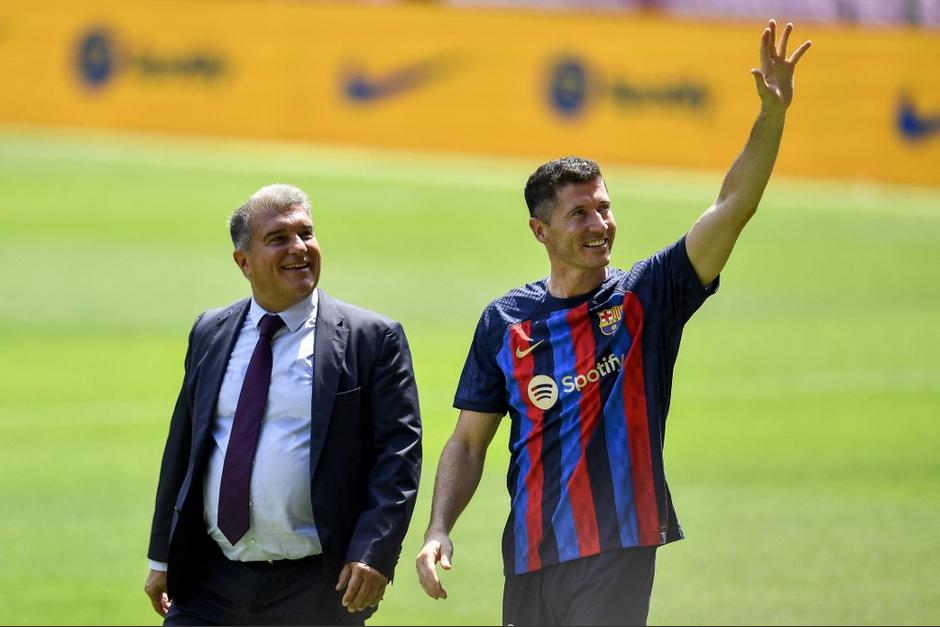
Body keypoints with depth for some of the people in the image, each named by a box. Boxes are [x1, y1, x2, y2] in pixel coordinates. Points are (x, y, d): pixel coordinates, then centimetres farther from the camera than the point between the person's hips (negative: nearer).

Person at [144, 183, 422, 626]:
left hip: (316, 589, -4)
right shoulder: (210, 334, 12)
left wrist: (374, 554, -19)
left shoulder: (371, 339, -2)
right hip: (210, 580, 4)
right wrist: (162, 558, 17)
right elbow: (183, 447, 18)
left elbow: (397, 454, -7)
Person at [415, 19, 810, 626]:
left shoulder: (646, 297, 1)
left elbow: (733, 207, -9)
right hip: (529, 555, 3)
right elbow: (469, 442, 11)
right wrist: (438, 530, -4)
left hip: (617, 553, -3)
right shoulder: (506, 320, 7)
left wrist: (773, 112, -22)